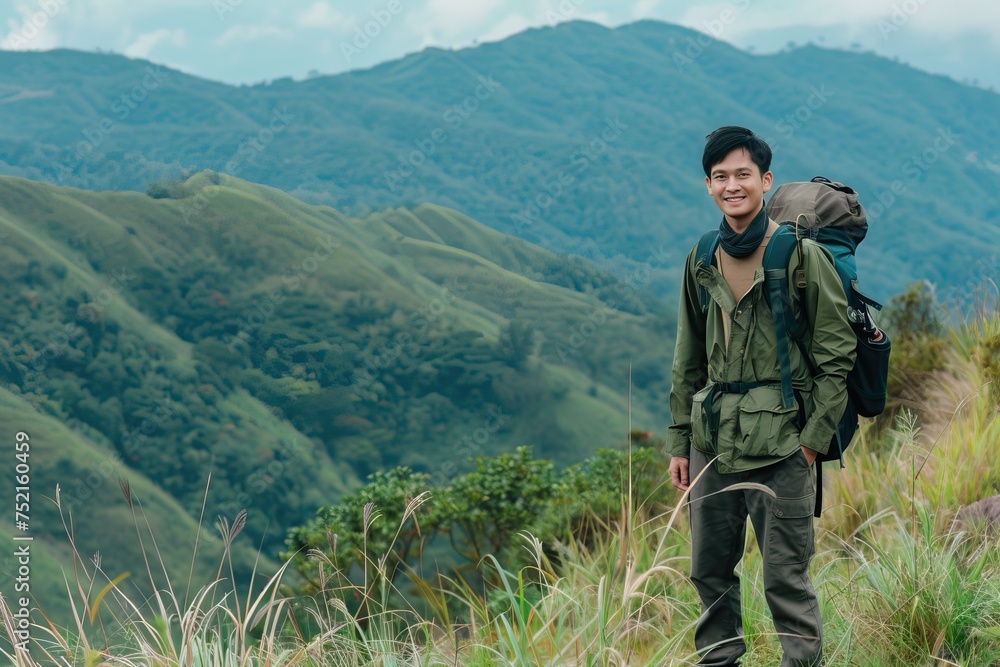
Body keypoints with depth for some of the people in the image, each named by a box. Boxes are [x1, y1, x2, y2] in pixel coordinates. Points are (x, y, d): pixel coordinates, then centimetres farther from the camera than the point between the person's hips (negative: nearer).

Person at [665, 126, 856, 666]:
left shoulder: (802, 255, -5)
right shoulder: (702, 261, 10)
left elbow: (836, 354, -5)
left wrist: (813, 436, -10)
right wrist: (679, 440, 11)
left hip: (780, 442, -5)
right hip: (712, 439, 5)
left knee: (786, 579, -4)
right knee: (709, 569, 12)